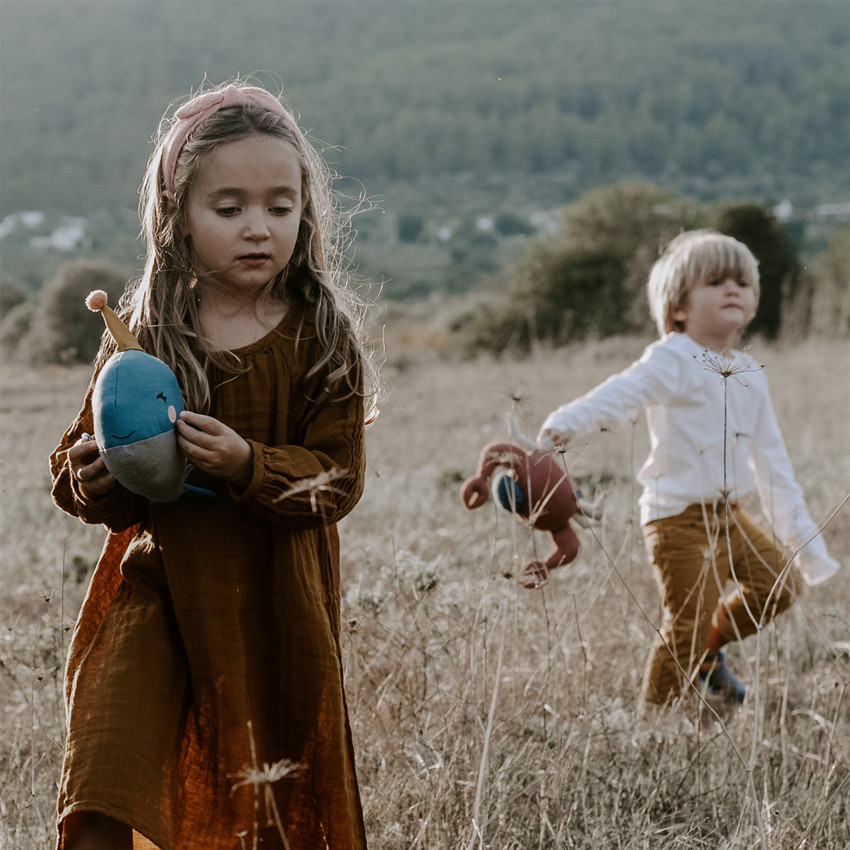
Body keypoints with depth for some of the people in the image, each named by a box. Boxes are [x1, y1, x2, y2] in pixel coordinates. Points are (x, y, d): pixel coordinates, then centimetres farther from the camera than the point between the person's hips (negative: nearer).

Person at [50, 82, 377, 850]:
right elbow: (83, 457, 6)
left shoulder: (323, 338, -5)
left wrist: (248, 465, -27)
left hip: (276, 605, 0)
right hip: (158, 584, 0)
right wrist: (92, 480, -18)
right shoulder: (142, 331, -1)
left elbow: (337, 479, -9)